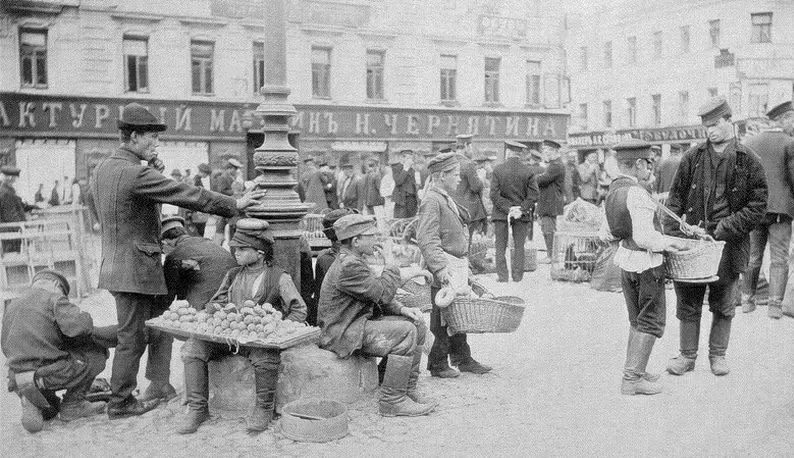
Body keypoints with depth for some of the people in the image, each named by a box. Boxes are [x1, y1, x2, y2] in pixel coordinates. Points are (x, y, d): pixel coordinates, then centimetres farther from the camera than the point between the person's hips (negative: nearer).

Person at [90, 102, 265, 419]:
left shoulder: (102, 169, 9)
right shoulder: (137, 173, -21)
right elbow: (187, 194, -20)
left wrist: (153, 169, 1)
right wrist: (234, 205, -13)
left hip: (114, 262, 10)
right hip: (135, 267, -10)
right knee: (132, 337, 4)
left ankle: (159, 385, 28)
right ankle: (120, 403, 17)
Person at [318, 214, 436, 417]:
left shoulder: (353, 261, 14)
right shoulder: (347, 266, -21)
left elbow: (377, 299, 16)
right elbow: (383, 292, -23)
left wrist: (402, 309, 1)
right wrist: (390, 262, -9)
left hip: (359, 323, 11)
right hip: (343, 334, -11)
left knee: (417, 324, 5)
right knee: (405, 332, -24)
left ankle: (409, 390, 11)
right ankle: (392, 401, -17)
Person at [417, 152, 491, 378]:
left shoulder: (448, 200, 19)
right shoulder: (431, 201, -13)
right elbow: (426, 240, -20)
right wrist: (440, 268, -27)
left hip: (459, 267, 9)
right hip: (445, 269, -9)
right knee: (442, 316, -1)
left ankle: (462, 359, 25)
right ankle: (438, 364, 9)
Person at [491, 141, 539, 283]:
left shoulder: (498, 169, -7)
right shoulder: (528, 171, -5)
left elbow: (494, 194, -11)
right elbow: (533, 195, -7)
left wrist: (507, 209, -9)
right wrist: (521, 209, -6)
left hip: (501, 214, -1)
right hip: (521, 216, 1)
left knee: (501, 246, 8)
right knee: (519, 246, 10)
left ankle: (502, 276, 8)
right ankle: (517, 276, 12)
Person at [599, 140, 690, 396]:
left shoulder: (612, 192, 7)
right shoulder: (638, 195, -20)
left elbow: (605, 234, 13)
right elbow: (644, 237, -25)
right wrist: (668, 243, -10)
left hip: (625, 261, 9)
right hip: (646, 264, -8)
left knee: (637, 320, 19)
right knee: (651, 321, 2)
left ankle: (635, 372, 27)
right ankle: (632, 379, 2)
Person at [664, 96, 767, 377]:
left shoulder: (748, 161, 0)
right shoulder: (693, 158, 4)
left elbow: (758, 205, -1)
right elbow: (675, 198, 6)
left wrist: (727, 227, -12)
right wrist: (671, 233, -5)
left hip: (728, 242, -1)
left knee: (723, 305, 10)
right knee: (688, 303, 7)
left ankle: (717, 355, 26)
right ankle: (688, 355, 20)